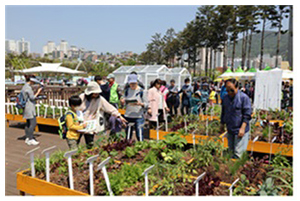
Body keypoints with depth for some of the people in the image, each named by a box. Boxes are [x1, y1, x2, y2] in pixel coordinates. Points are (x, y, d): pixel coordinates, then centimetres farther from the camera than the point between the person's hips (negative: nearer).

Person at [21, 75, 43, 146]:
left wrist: (37, 93, 15)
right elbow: (32, 98, -15)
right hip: (30, 108, -10)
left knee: (28, 124, 13)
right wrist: (38, 92, -4)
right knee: (33, 123, -9)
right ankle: (31, 140, -7)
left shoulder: (24, 87, 16)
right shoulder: (28, 87, -15)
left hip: (26, 108, 10)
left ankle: (27, 138, 18)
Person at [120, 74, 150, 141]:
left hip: (139, 116, -4)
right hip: (128, 116, 4)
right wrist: (122, 101, -8)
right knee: (128, 134, 12)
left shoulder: (141, 91, -4)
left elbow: (146, 104, -3)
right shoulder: (127, 91, 8)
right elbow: (124, 102, 14)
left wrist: (140, 104, -22)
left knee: (139, 134, -5)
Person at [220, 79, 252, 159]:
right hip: (230, 130, 6)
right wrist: (222, 124, 19)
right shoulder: (225, 98, 6)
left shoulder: (244, 97, -12)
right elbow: (223, 112, 17)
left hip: (240, 131, -6)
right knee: (231, 151, 16)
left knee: (238, 153, -5)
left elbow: (247, 115, -13)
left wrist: (242, 128, -18)